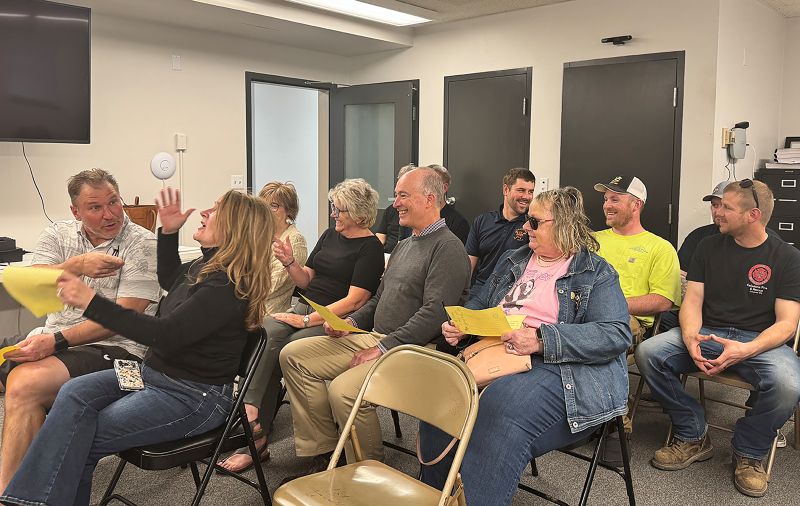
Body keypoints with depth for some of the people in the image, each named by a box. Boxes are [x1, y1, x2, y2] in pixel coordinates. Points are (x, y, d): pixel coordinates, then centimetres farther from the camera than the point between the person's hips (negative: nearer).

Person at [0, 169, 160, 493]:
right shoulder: (58, 235, 10)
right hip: (52, 339, 6)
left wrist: (57, 341, -20)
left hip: (113, 348, -6)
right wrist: (76, 266, -24)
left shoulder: (142, 244, -6)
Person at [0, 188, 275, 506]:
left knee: (82, 438, -14)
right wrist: (169, 232, 16)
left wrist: (91, 302, -31)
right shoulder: (207, 265, 6)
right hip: (155, 373, 9)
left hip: (194, 397, -9)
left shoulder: (228, 285, -23)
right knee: (74, 393, -12)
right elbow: (170, 281, 29)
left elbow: (166, 334, -29)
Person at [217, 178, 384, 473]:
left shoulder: (370, 248, -4)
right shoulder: (330, 236, 19)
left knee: (287, 350, -30)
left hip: (335, 320, -6)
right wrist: (290, 263, -1)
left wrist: (307, 320, -19)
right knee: (265, 334, -25)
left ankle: (255, 425, -17)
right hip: (305, 307, 6)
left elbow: (354, 300, -14)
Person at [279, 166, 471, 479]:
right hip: (373, 337, 10)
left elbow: (434, 314, -21)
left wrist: (383, 348, -21)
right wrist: (351, 322, 7)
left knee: (343, 390, -32)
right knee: (293, 355, -1)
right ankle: (323, 455, 2)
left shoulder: (447, 248, -10)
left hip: (415, 348, -10)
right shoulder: (404, 246, 21)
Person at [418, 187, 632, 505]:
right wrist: (458, 325, 6)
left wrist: (542, 340, -20)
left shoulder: (596, 272, 3)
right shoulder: (512, 261, 23)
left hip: (560, 369, -5)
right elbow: (479, 303, 30)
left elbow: (616, 335, -10)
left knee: (500, 411, -36)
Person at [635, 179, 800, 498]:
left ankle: (749, 453, -3)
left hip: (760, 340, -3)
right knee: (647, 352, -23)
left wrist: (746, 350, -27)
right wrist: (691, 339, -21)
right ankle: (694, 437, -3)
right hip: (708, 334, 3)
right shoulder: (709, 247, 8)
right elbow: (692, 301, 2)